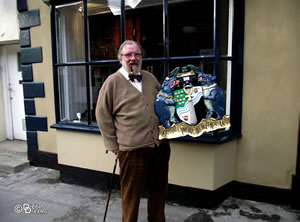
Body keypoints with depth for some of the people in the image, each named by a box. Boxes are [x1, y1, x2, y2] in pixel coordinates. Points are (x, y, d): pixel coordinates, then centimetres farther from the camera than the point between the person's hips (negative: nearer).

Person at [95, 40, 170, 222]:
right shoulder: (112, 81, -4)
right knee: (131, 192, 9)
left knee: (159, 190, 18)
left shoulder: (151, 78, 12)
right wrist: (113, 146, -5)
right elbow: (103, 115, -4)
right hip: (132, 148, -5)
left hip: (160, 145, 5)